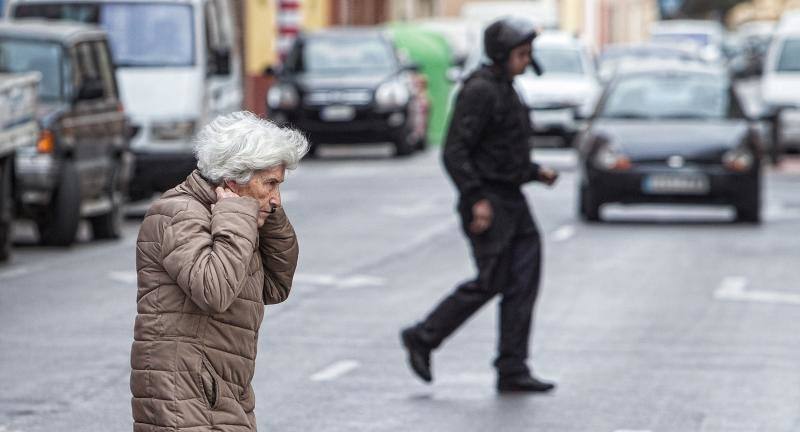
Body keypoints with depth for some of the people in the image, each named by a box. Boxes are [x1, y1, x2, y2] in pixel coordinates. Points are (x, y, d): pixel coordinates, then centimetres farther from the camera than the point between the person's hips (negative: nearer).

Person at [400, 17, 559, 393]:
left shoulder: (504, 90, 16)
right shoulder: (479, 91, -14)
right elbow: (455, 151, -19)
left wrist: (535, 172, 14)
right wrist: (477, 199, -24)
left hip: (510, 200, 9)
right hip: (487, 201, -9)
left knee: (524, 280, 2)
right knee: (490, 282, -8)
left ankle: (512, 371, 3)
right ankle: (423, 338, 8)